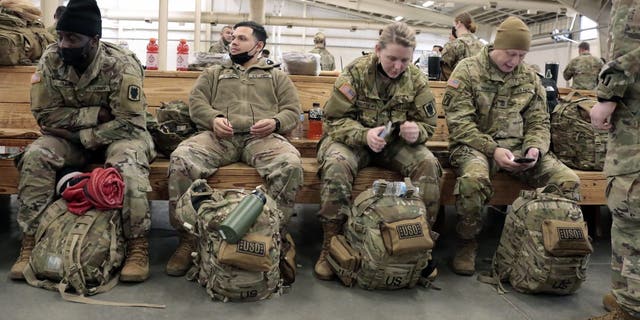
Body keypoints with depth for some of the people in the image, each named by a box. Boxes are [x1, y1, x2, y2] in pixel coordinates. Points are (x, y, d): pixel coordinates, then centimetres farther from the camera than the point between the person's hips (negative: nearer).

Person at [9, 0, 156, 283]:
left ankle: (138, 245, -23)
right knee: (35, 157, -23)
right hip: (71, 137, 4)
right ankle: (30, 241, -13)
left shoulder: (121, 65, -22)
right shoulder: (51, 59, -10)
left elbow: (129, 124, -22)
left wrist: (82, 135, -22)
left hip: (117, 134, -4)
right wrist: (94, 114, -21)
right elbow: (45, 114, -9)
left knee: (127, 164, -35)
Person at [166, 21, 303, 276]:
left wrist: (274, 122, -9)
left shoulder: (277, 76, 28)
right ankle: (188, 238, -20)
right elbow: (196, 102, 15)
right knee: (180, 159, -30)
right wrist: (214, 119, -7)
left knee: (290, 164, -35)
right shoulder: (213, 73, 31)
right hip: (219, 136, 1)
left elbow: (292, 111, 15)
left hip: (262, 137, -1)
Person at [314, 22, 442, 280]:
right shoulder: (355, 72, -10)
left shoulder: (416, 79, -1)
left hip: (395, 142, 3)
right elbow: (335, 119, -11)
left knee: (428, 164, -26)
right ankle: (331, 244, -22)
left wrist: (416, 131, -21)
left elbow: (428, 124, 5)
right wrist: (364, 135, -31)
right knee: (336, 164, -36)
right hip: (352, 138, -2)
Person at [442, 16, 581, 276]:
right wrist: (493, 150, -21)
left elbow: (539, 122, 13)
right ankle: (466, 244, -12)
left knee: (568, 180, -16)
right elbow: (459, 123, -10)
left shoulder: (529, 77, 12)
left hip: (517, 145, 5)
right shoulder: (468, 70, -3)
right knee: (473, 179, -39)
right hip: (475, 144, -4)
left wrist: (535, 148, -10)